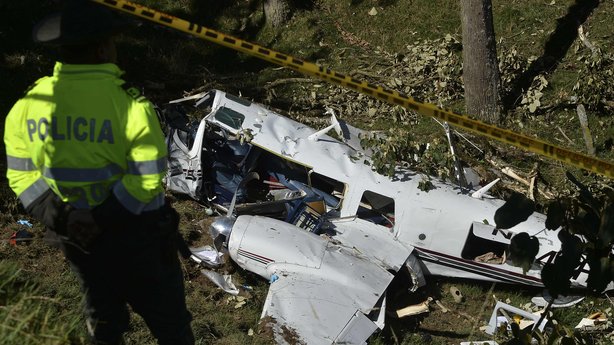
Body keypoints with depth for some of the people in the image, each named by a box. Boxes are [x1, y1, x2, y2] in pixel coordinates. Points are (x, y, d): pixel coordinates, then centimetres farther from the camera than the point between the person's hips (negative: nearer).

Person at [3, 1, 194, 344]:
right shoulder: (128, 103, -23)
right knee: (166, 314, 14)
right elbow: (145, 179, -24)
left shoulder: (28, 103, -7)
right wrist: (103, 218, -17)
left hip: (74, 233, 5)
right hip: (135, 231, -5)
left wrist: (56, 215, -5)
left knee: (102, 310, 25)